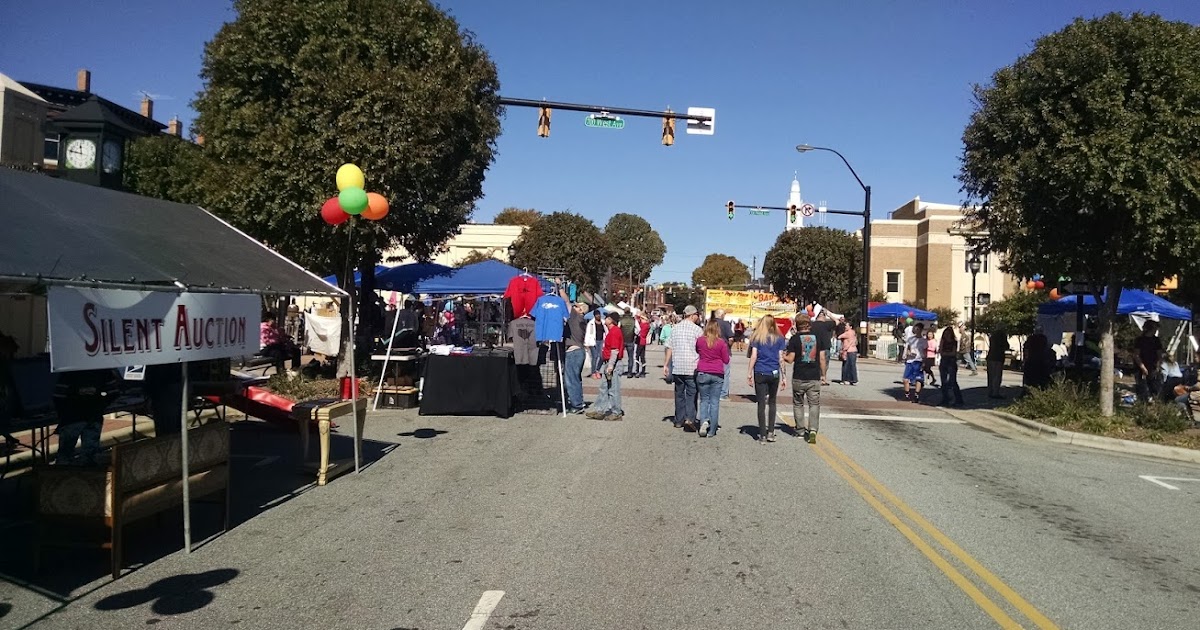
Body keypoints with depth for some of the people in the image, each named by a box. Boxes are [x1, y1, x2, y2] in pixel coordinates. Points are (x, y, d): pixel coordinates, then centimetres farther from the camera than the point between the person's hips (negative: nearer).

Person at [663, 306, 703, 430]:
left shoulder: (675, 328, 6)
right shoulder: (697, 329, -6)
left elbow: (669, 348, 5)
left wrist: (665, 365, 10)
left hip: (677, 367, 4)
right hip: (692, 368, -4)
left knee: (679, 393, 14)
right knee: (691, 394, 3)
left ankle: (679, 420, 18)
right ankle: (690, 418, -11)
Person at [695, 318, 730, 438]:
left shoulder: (700, 340, -2)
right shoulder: (722, 342, -7)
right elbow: (726, 360, 0)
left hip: (702, 373, 1)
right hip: (718, 374, -1)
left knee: (704, 400, 13)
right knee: (714, 402, 5)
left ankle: (704, 421, -12)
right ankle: (711, 431, 6)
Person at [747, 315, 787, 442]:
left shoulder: (756, 337, 2)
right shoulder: (779, 338, 5)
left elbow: (753, 356, -4)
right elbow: (781, 358, 3)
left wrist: (749, 373, 0)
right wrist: (783, 377, 7)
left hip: (760, 373, -1)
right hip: (774, 374, 1)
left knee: (761, 404, 1)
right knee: (772, 402, 17)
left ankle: (762, 435, 1)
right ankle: (770, 432, 14)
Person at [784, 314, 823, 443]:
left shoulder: (794, 339, -6)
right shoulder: (817, 338, 3)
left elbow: (790, 359, -9)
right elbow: (821, 358, 6)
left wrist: (784, 357, 11)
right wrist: (823, 374, 16)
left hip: (799, 378, -1)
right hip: (814, 377, 1)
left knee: (798, 404, 14)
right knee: (814, 404, 3)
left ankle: (800, 430, 18)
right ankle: (813, 429, -14)